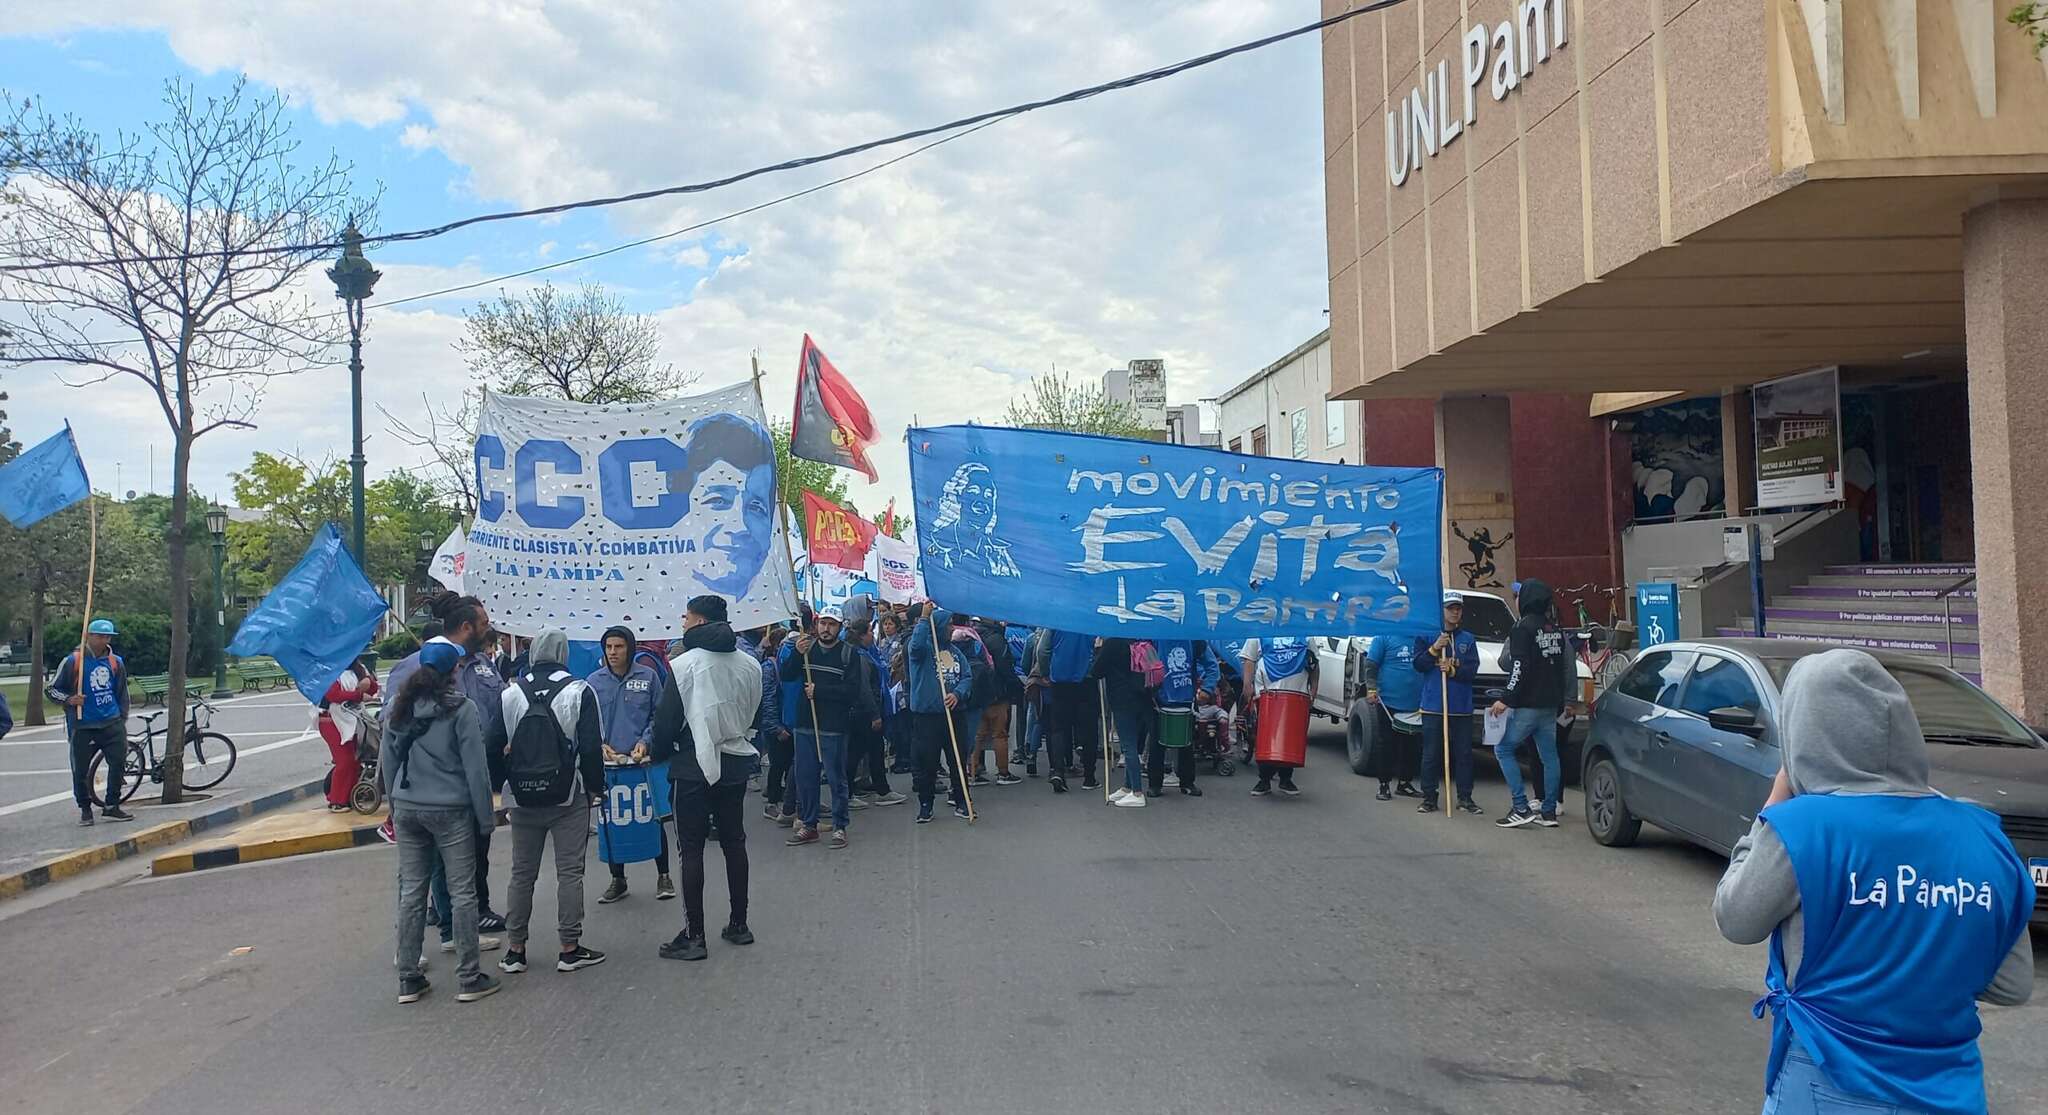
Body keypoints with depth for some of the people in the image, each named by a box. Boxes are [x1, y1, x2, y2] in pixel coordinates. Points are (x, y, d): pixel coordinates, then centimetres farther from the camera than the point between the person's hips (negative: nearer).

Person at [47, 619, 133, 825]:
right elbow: (50, 689, 3)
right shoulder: (72, 661, -3)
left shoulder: (115, 662, 9)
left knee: (118, 762, -5)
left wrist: (122, 720, 14)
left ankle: (111, 806, 6)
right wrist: (69, 700, -15)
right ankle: (85, 810, 18)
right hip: (83, 725, -3)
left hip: (112, 723, 3)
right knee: (80, 770, 3)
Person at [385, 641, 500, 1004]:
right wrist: (485, 816, -3)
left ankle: (408, 980, 16)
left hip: (407, 808, 5)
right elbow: (475, 767, -10)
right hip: (451, 810, -5)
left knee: (411, 892, 11)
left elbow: (387, 762, 10)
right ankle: (469, 978, 7)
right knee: (462, 892, 3)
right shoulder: (461, 708, -12)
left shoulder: (399, 708, 4)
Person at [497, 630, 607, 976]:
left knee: (522, 873, 12)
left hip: (523, 798, 3)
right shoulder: (579, 691, -9)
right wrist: (596, 786, 2)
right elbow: (592, 747, -9)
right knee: (570, 872, 3)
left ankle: (515, 949, 15)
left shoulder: (510, 694, 1)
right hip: (569, 798, -3)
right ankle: (570, 949, 5)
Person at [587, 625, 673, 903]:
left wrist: (645, 741, -12)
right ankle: (617, 879, 24)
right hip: (608, 764, 2)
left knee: (654, 818, 5)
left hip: (644, 761, -1)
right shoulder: (594, 681, 1)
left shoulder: (648, 676, -3)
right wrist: (599, 745, -11)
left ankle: (663, 875, 20)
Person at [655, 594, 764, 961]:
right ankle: (738, 924, 21)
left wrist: (661, 752, 7)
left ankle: (693, 935, 1)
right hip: (735, 764, 5)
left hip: (694, 766, -5)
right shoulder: (749, 664, 2)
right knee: (734, 841, 15)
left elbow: (666, 720, -10)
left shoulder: (684, 664, -13)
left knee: (691, 848, 1)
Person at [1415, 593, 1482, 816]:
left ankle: (1465, 798, 12)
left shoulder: (1468, 639, 10)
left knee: (1464, 753, 4)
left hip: (1461, 707, 2)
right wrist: (1434, 649, -17)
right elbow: (1418, 664, -4)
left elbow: (1472, 669, 1)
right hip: (1433, 706, -2)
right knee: (1431, 754, 0)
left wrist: (1453, 670, -16)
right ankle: (1429, 798, 8)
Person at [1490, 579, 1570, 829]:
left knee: (1503, 749, 1)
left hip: (1527, 703, -8)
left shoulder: (1523, 627, -13)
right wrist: (1559, 700, 21)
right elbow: (1564, 669, 16)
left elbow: (1520, 668, -20)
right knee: (1549, 755, 11)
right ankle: (1549, 812, 13)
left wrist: (1506, 699, -18)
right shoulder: (1556, 629, 13)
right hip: (1551, 704, 8)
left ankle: (1520, 809, -7)